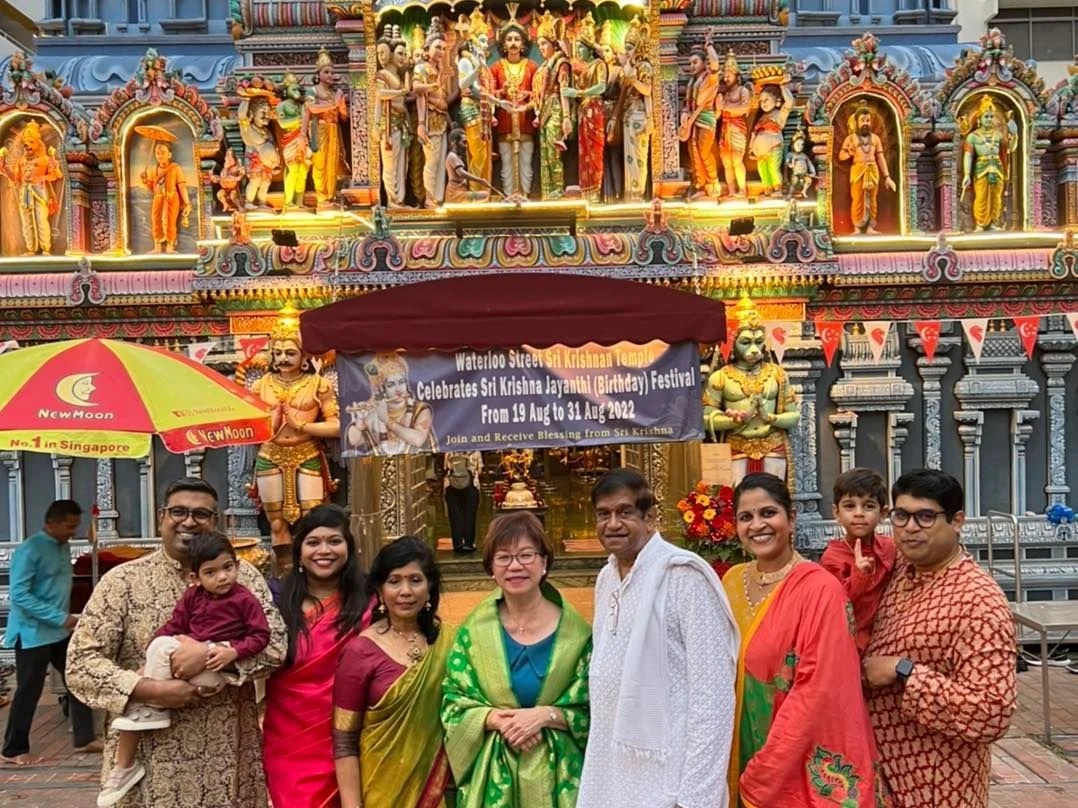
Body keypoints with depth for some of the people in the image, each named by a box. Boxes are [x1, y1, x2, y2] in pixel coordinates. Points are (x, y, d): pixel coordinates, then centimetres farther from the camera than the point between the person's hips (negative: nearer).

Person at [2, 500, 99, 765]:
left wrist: (67, 619, 10)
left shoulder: (63, 547, 7)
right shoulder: (29, 550, -18)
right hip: (33, 634, -8)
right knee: (29, 692, 3)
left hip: (61, 632, 8)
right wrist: (61, 618, -25)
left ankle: (84, 738, 19)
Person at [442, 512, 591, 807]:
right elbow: (453, 704, -1)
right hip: (492, 774, 1)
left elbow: (594, 709, -4)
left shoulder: (574, 631, -6)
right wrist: (494, 719, -17)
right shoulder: (474, 629, -3)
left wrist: (546, 715, -18)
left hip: (556, 772, 0)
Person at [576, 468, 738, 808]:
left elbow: (713, 694, -17)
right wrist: (596, 771, 12)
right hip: (608, 775, 7)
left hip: (667, 781, -7)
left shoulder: (684, 574, -16)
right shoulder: (606, 579, 7)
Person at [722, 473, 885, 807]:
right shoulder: (733, 581, 1)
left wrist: (761, 777, -19)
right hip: (745, 759, 5)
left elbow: (817, 690, -20)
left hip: (806, 771, -5)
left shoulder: (820, 588, -17)